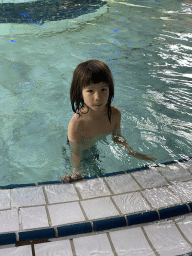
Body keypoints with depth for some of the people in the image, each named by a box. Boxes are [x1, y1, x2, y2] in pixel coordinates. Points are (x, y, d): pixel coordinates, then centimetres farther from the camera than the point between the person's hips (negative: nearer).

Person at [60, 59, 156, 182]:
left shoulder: (115, 113, -25)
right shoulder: (76, 125, -41)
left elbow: (117, 137, -5)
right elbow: (76, 154, -30)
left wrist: (133, 153, -11)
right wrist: (77, 172, -47)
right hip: (83, 152, -5)